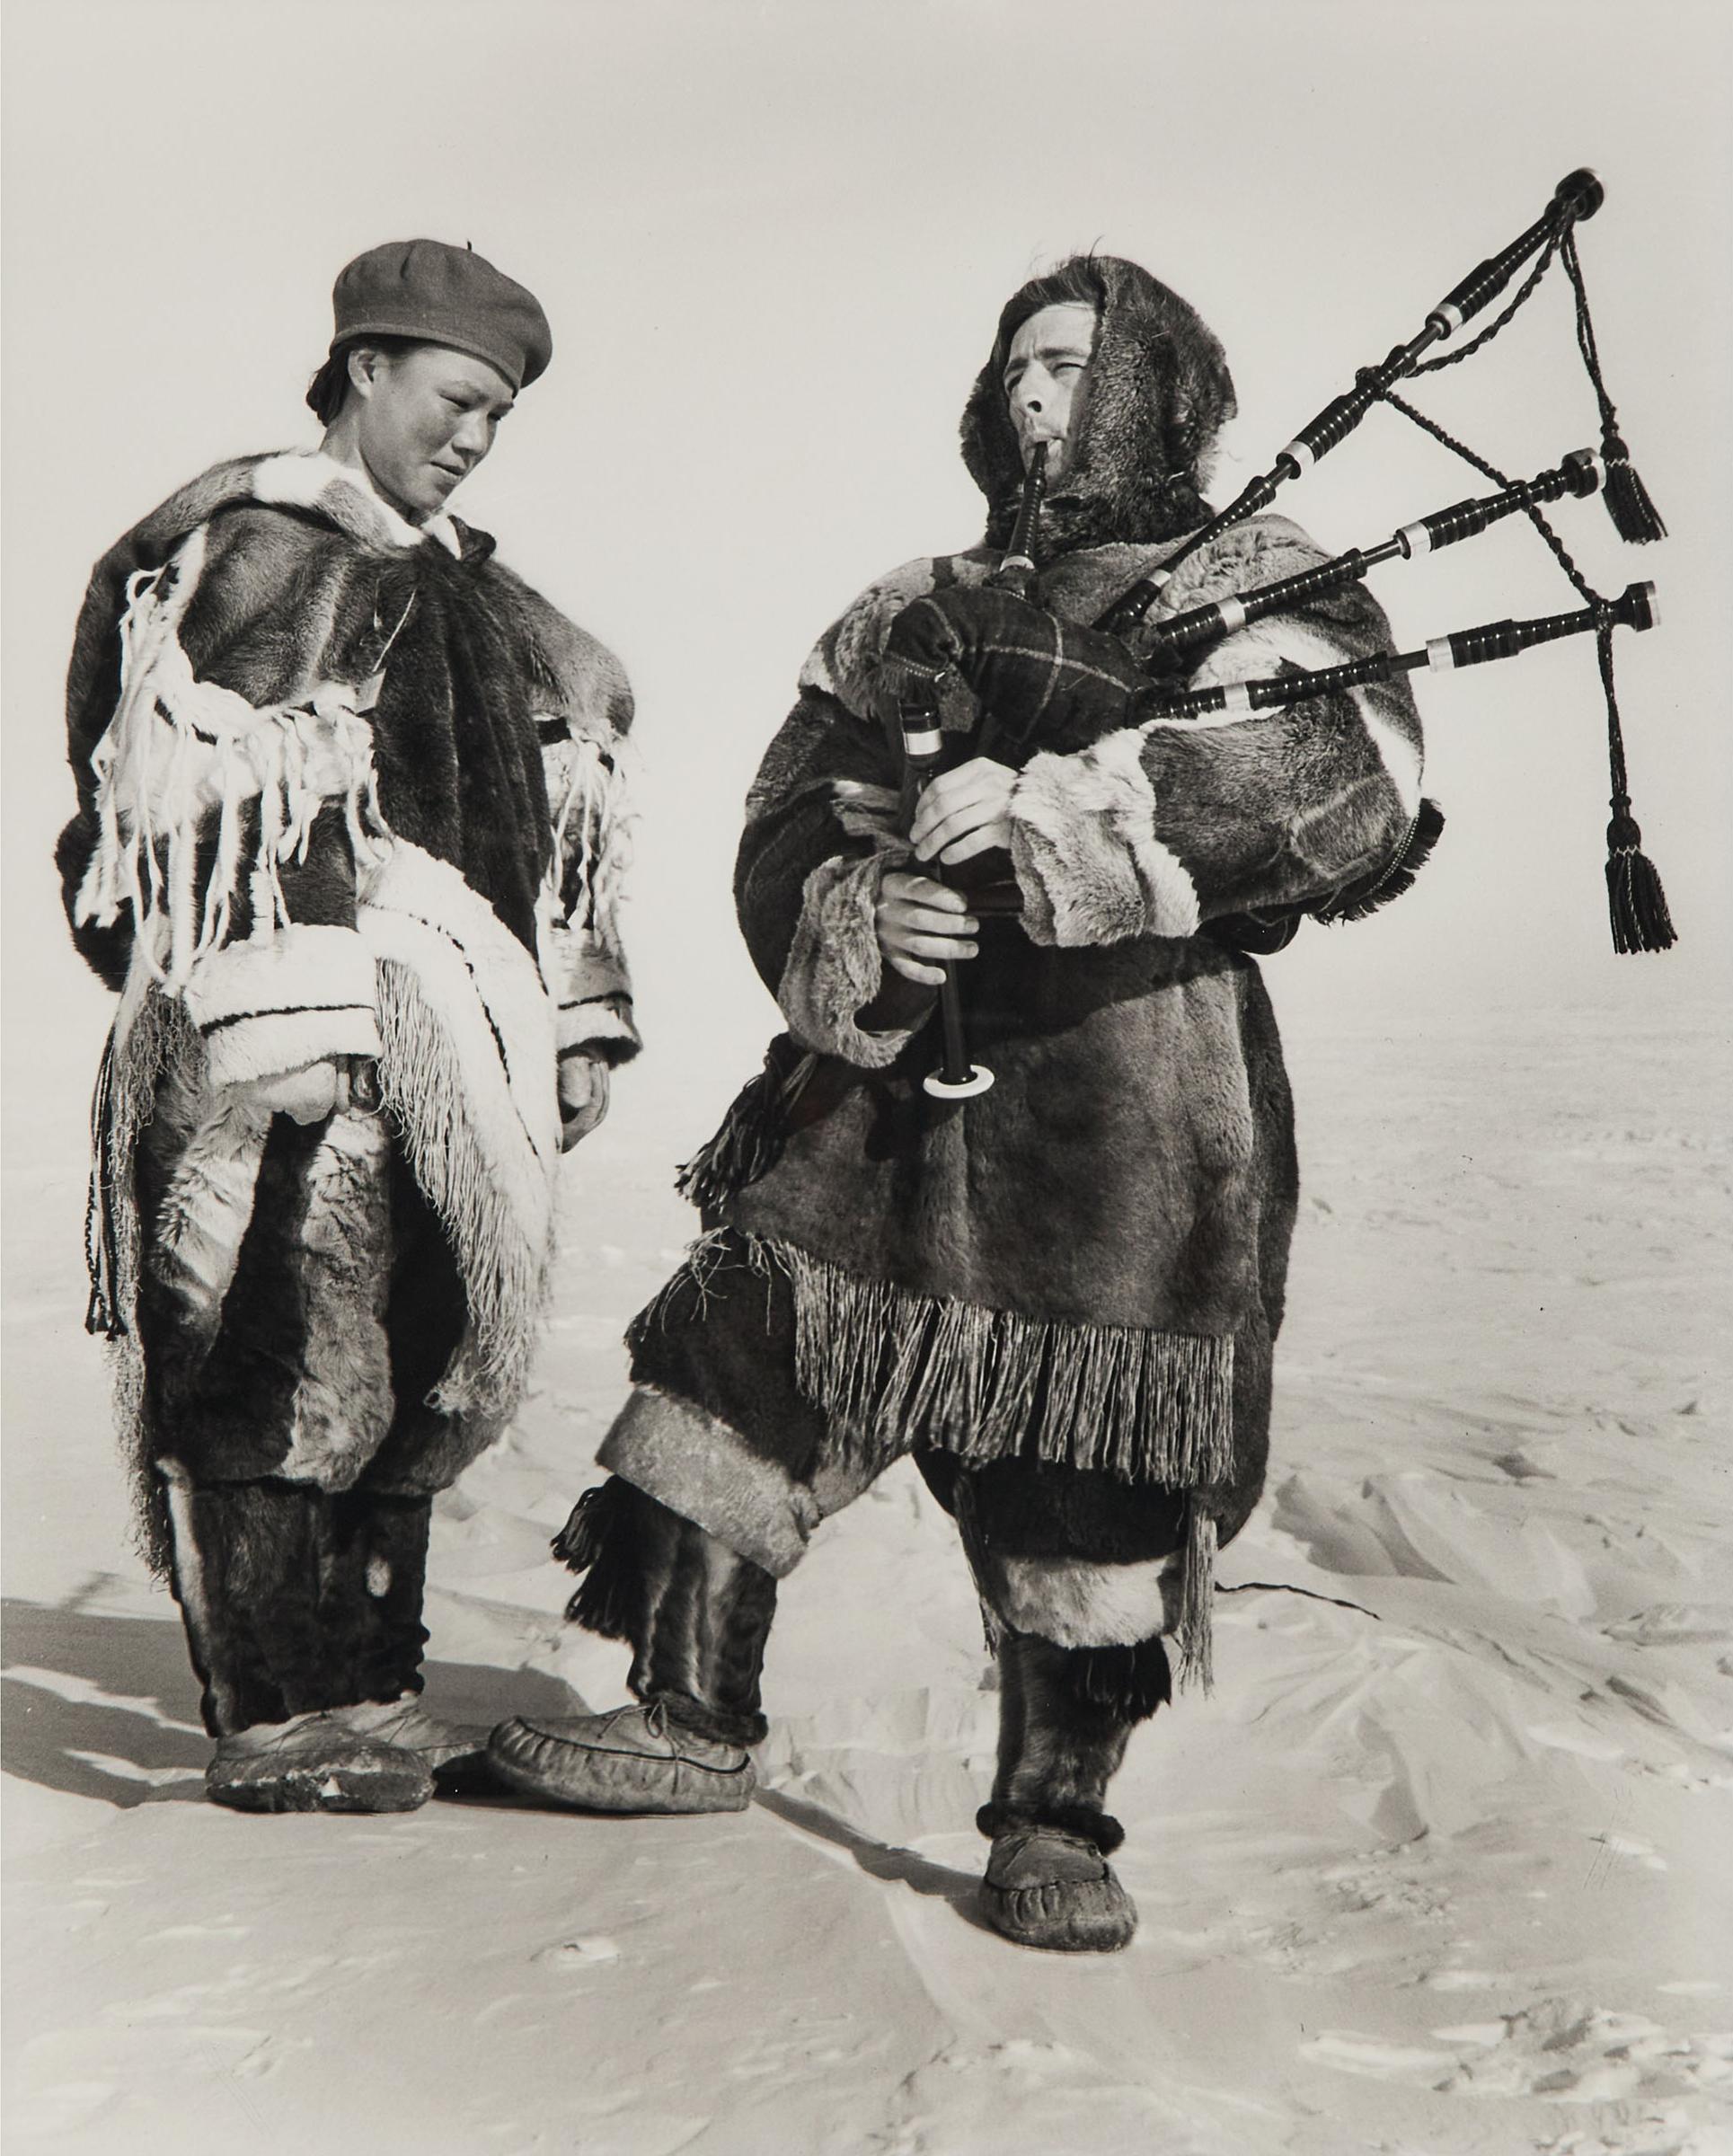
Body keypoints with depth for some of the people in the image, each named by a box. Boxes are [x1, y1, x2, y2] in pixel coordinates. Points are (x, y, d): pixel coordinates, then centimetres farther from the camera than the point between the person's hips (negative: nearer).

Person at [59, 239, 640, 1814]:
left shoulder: (479, 598, 24)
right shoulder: (243, 552, 0)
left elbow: (559, 832, 25)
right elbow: (193, 808, -10)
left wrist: (579, 1023, 19)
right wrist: (270, 1018, -17)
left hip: (450, 1047, 8)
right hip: (293, 1041, -8)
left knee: (425, 1373, 8)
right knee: (283, 1374, -8)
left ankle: (374, 1695, 18)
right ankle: (272, 1726, 0)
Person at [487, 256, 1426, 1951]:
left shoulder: (1255, 584, 7)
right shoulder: (905, 619, 20)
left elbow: (1351, 774, -13)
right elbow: (787, 825, 13)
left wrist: (1058, 803, -23)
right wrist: (853, 919, -12)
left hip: (1126, 1121, -4)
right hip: (886, 1082, 4)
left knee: (1087, 1480, 0)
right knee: (741, 1381, 2)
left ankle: (1054, 1822, 18)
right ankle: (690, 1718, 21)